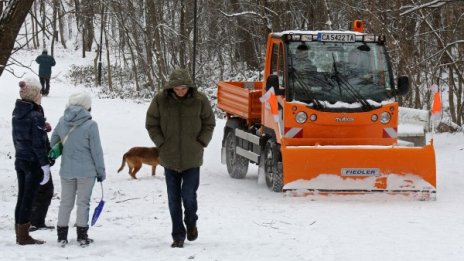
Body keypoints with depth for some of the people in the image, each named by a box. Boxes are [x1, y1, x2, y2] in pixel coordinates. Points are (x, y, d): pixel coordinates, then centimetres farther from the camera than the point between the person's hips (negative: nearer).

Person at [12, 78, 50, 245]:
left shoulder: (17, 113, 6)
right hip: (33, 162, -8)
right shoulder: (35, 116, -18)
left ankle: (20, 234, 19)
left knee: (22, 198, 13)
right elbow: (39, 144, -19)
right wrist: (45, 165, -16)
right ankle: (23, 236, 3)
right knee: (28, 199, -1)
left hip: (20, 160, 8)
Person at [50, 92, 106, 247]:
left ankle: (62, 235, 16)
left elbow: (53, 142, 9)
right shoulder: (90, 125, -14)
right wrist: (101, 171, 1)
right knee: (83, 203, 5)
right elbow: (96, 151, -9)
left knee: (65, 202, 13)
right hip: (86, 171, -4)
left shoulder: (62, 121, -2)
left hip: (66, 170, 4)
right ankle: (82, 236, 7)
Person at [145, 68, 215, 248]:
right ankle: (178, 235, 15)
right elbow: (151, 124, 5)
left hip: (192, 158, -1)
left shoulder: (200, 101, -6)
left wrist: (201, 143, -2)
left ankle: (191, 223, 23)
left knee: (188, 194, -7)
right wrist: (161, 143, -2)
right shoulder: (160, 100, -6)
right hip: (169, 158, 1)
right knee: (174, 199, 5)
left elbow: (209, 124, 7)